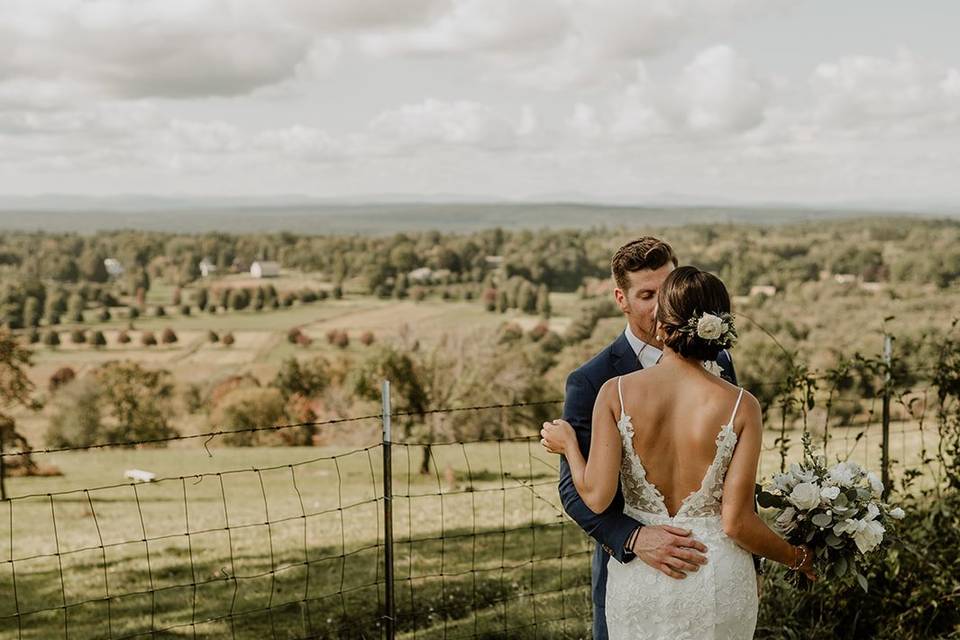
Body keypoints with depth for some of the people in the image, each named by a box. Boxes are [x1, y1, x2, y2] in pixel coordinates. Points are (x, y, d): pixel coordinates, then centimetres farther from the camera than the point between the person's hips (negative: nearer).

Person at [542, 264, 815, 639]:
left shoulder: (616, 392, -13)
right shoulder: (740, 406, -15)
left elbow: (596, 498, -13)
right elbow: (737, 523, -14)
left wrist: (568, 446, 7)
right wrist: (797, 558, 4)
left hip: (638, 580, 1)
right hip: (717, 580, -1)